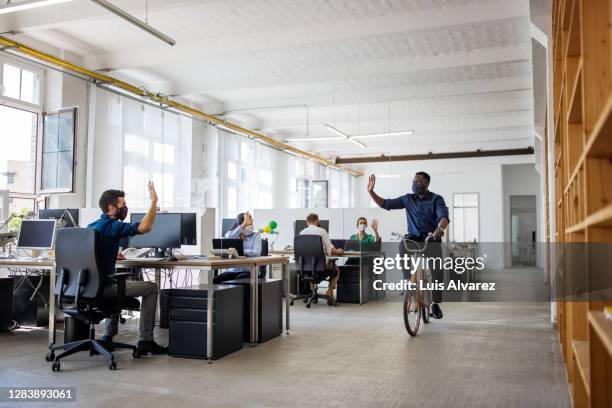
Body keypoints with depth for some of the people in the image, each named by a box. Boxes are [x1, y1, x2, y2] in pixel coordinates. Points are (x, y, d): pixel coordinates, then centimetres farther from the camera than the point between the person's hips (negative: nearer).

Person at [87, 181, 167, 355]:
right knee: (151, 288, 4)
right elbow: (144, 227, -26)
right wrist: (154, 201, -15)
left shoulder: (91, 226, 13)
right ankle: (145, 341, 7)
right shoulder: (111, 225, -15)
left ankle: (108, 337, 35)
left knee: (119, 281, 39)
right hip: (104, 287, -9)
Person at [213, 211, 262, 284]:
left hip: (249, 271, -2)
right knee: (215, 281, -26)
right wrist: (243, 225, -18)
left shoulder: (256, 235, 5)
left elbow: (256, 253, -13)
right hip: (233, 270, 3)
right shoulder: (232, 234, 11)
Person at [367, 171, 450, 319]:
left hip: (431, 239, -2)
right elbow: (386, 204, 6)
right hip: (413, 238, 2)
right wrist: (371, 191, -6)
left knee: (437, 269, -23)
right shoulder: (408, 199, 7)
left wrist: (440, 228, -44)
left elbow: (444, 217, -21)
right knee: (403, 245, -32)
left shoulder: (436, 199, -4)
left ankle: (436, 304, -6)